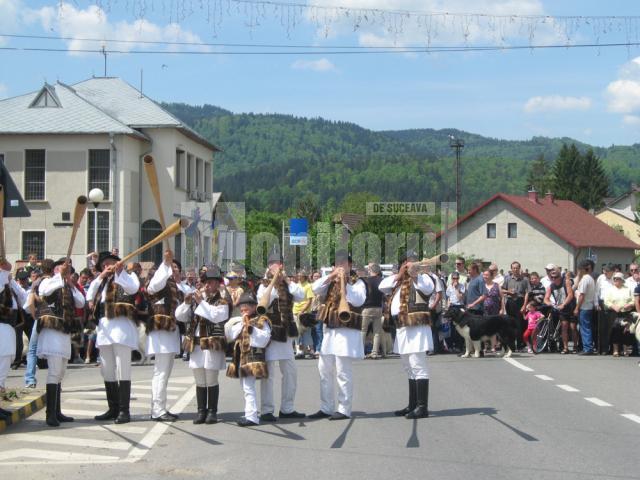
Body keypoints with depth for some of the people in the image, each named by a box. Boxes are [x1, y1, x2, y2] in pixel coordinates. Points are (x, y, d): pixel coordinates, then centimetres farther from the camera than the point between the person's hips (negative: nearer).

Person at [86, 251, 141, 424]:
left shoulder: (127, 276, 7)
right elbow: (90, 296, 13)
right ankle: (113, 409, 16)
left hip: (121, 324, -7)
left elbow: (133, 288, -14)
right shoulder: (102, 281, 26)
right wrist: (100, 277, 7)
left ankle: (124, 410, -10)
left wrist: (120, 271, -18)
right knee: (107, 370, 9)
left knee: (123, 369, -9)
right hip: (104, 325, 8)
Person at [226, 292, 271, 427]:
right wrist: (241, 324, -4)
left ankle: (252, 417, -14)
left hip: (253, 357, -8)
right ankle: (249, 413, 24)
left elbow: (264, 339, -15)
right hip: (240, 358, 8)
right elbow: (230, 336, 7)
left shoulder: (261, 321, -4)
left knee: (249, 388, -13)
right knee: (246, 388, 15)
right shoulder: (239, 321, 17)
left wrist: (250, 327, -18)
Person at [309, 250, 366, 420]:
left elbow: (358, 301, -17)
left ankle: (344, 410, 0)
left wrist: (345, 282, -19)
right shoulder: (330, 282, 16)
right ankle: (326, 408, 18)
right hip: (329, 330, 7)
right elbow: (315, 288, 0)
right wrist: (331, 276, -11)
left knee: (343, 371, -6)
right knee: (324, 369, 10)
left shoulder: (357, 282, 0)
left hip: (347, 331, -7)